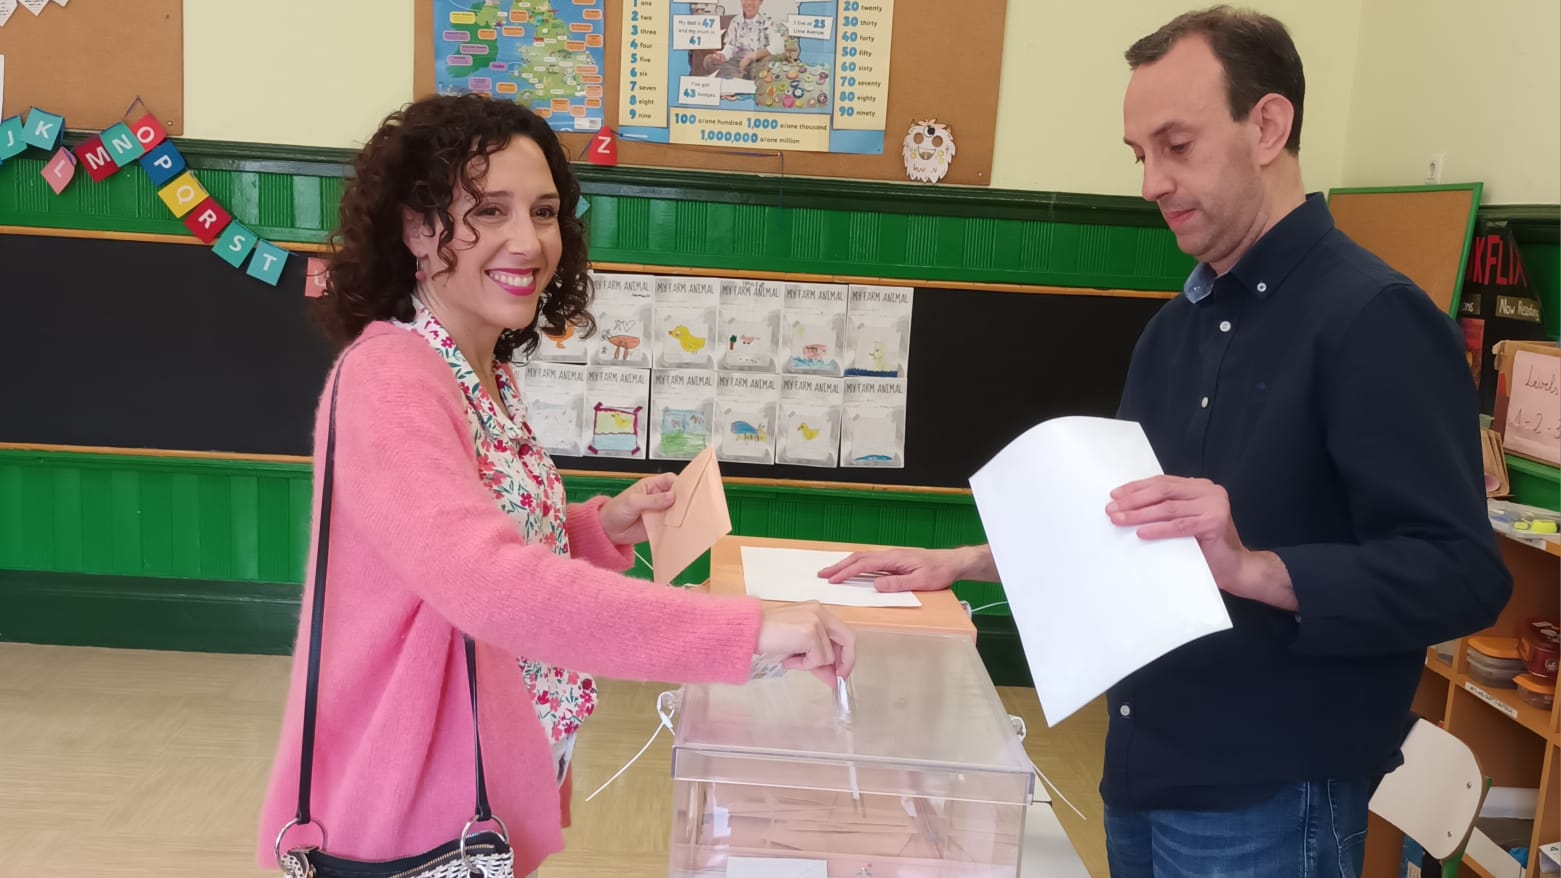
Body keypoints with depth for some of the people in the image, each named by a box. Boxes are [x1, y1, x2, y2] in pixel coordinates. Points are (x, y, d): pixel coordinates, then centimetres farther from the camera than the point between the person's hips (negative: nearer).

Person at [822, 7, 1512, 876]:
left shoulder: (1372, 317, -16)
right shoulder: (1178, 324, 9)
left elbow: (1462, 575, -22)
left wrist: (1248, 567, -34)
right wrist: (965, 560, 8)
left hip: (1269, 800, -7)